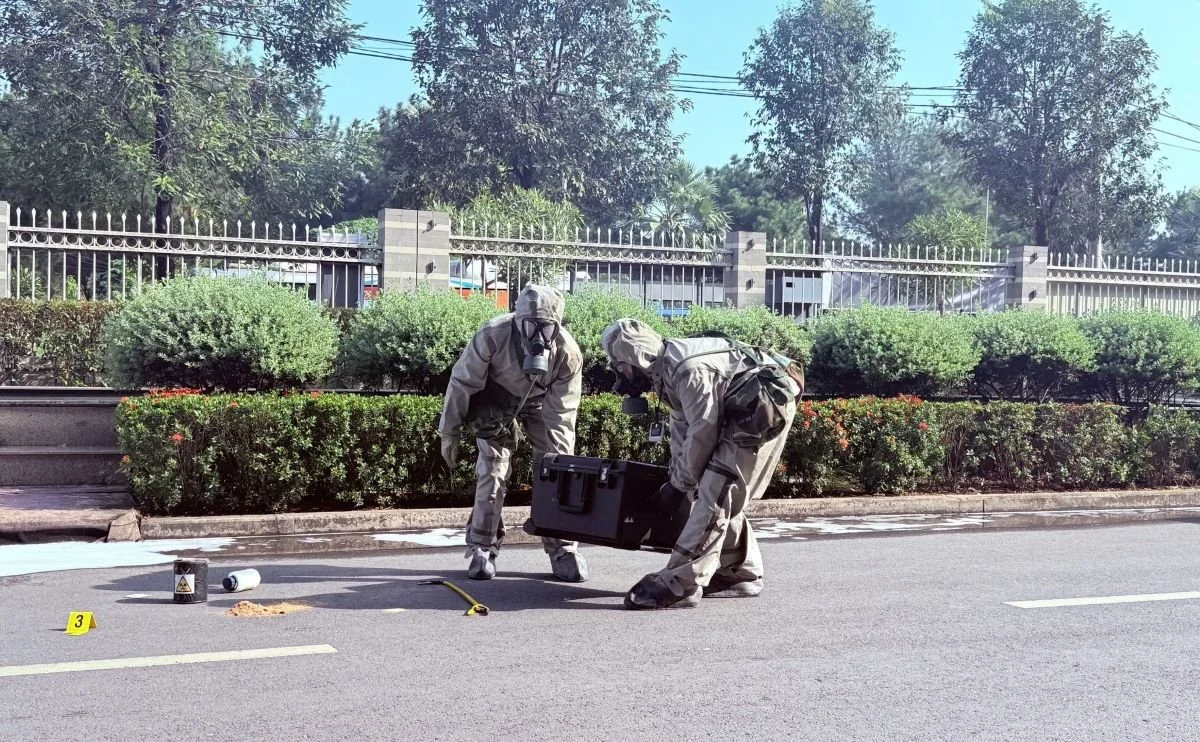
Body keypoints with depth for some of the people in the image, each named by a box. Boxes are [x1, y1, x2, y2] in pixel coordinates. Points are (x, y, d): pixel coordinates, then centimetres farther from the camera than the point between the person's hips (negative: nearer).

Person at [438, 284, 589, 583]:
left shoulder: (568, 352, -30)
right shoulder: (492, 336, -34)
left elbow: (560, 415, -23)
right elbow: (462, 382, -19)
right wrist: (449, 433, -12)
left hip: (541, 403, 1)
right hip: (495, 403, -1)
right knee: (492, 472, -10)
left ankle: (563, 549, 5)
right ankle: (482, 549, 4)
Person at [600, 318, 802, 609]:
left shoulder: (689, 371, -26)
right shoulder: (666, 370, 5)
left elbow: (702, 434, -21)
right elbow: (681, 428, 12)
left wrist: (678, 486, -10)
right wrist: (675, 476, 7)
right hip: (741, 412, 10)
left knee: (714, 495, -14)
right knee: (725, 497, 13)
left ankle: (679, 584, -16)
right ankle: (740, 574, 24)